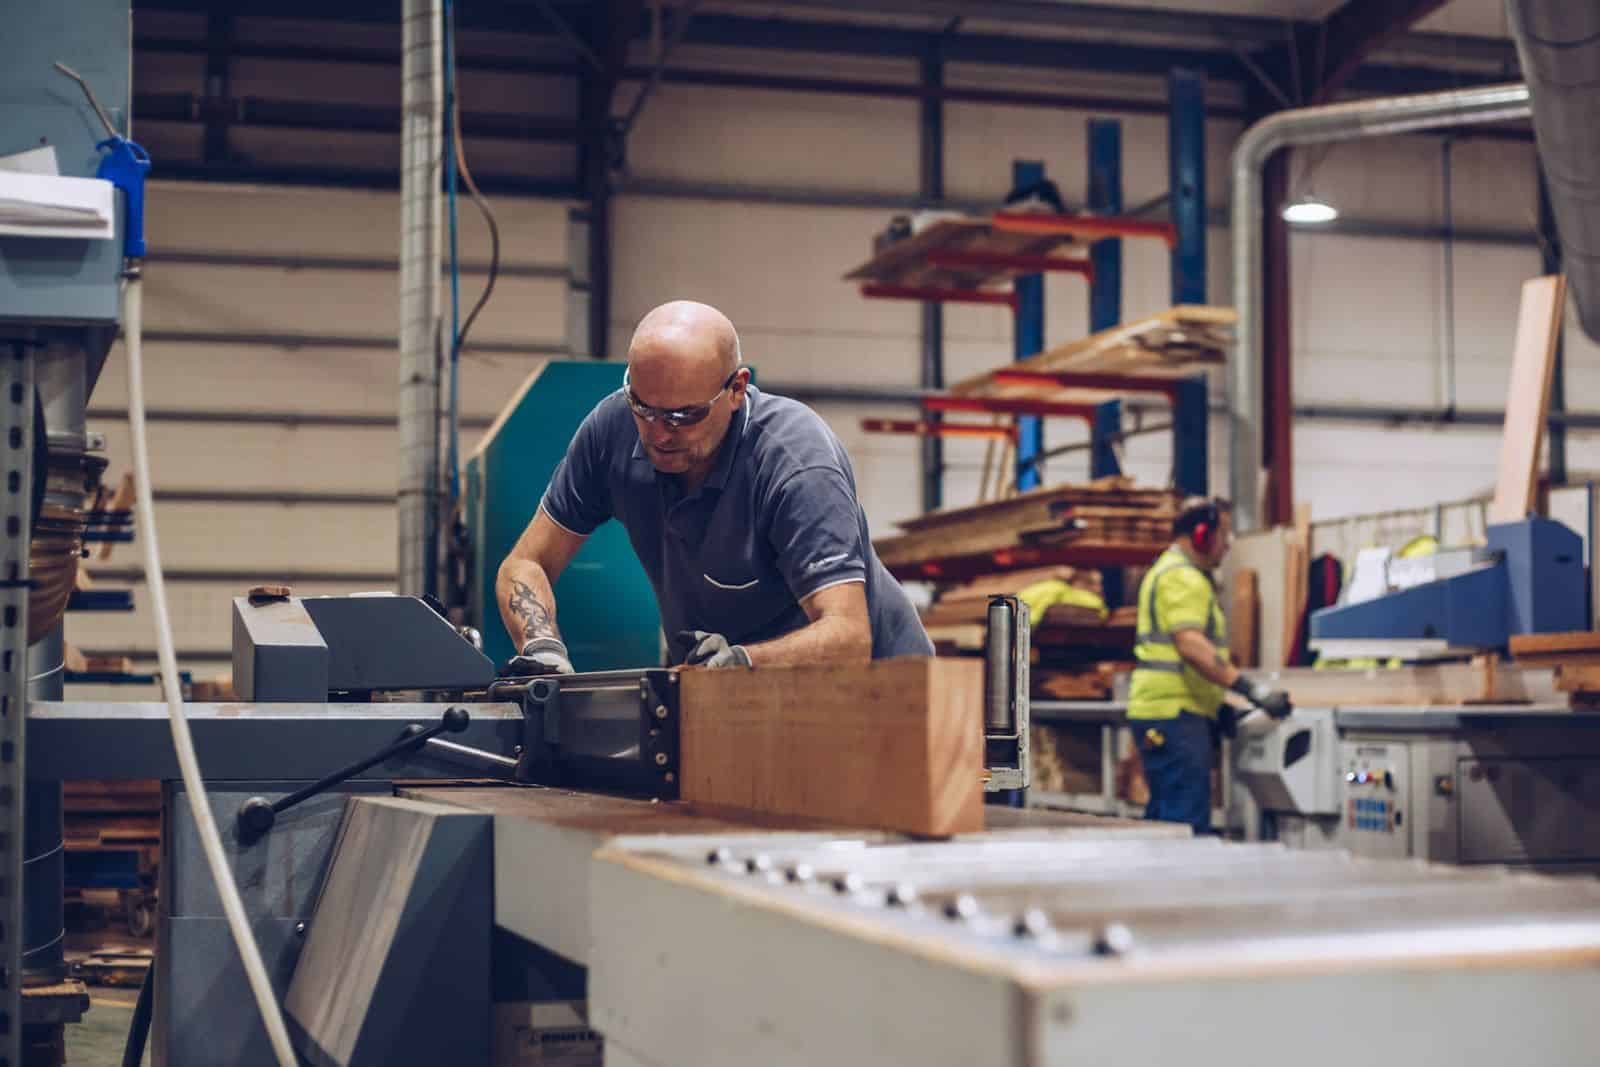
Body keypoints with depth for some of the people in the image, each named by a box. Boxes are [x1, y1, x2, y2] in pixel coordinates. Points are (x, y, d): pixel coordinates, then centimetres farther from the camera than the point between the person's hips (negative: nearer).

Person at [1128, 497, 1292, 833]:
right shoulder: (1182, 577, -11)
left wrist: (1218, 705, 17)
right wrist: (1251, 690, -28)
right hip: (1174, 714, -11)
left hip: (1166, 716, 11)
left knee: (1163, 818, 13)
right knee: (1187, 823, -12)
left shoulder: (1171, 571, 23)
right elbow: (1190, 645, -25)